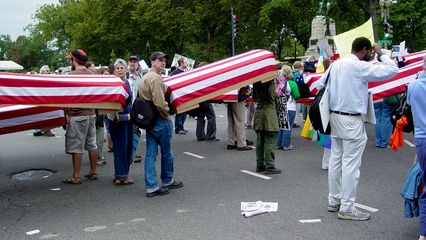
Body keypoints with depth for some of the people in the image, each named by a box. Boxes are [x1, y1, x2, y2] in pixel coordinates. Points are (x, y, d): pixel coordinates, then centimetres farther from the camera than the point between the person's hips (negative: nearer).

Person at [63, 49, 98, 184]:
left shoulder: (72, 75, -12)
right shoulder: (92, 74, 10)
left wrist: (67, 113, -7)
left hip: (77, 116, -7)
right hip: (91, 114, 7)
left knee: (76, 147, -1)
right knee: (92, 144, 13)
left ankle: (76, 177, 3)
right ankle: (93, 172, 21)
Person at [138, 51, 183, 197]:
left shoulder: (144, 78, 15)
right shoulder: (156, 78, -17)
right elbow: (159, 102, -25)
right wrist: (167, 114, -10)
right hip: (160, 120, -9)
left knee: (150, 154, 7)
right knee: (166, 153, 10)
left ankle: (151, 187, 8)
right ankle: (167, 181, 27)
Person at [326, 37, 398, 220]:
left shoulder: (336, 64, 10)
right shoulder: (360, 67, -14)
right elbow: (392, 70, -13)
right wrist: (380, 54, 0)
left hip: (335, 116, 9)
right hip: (351, 121, -9)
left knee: (336, 160, 13)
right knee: (351, 163, -3)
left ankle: (334, 201, 23)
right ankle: (347, 208, 1)